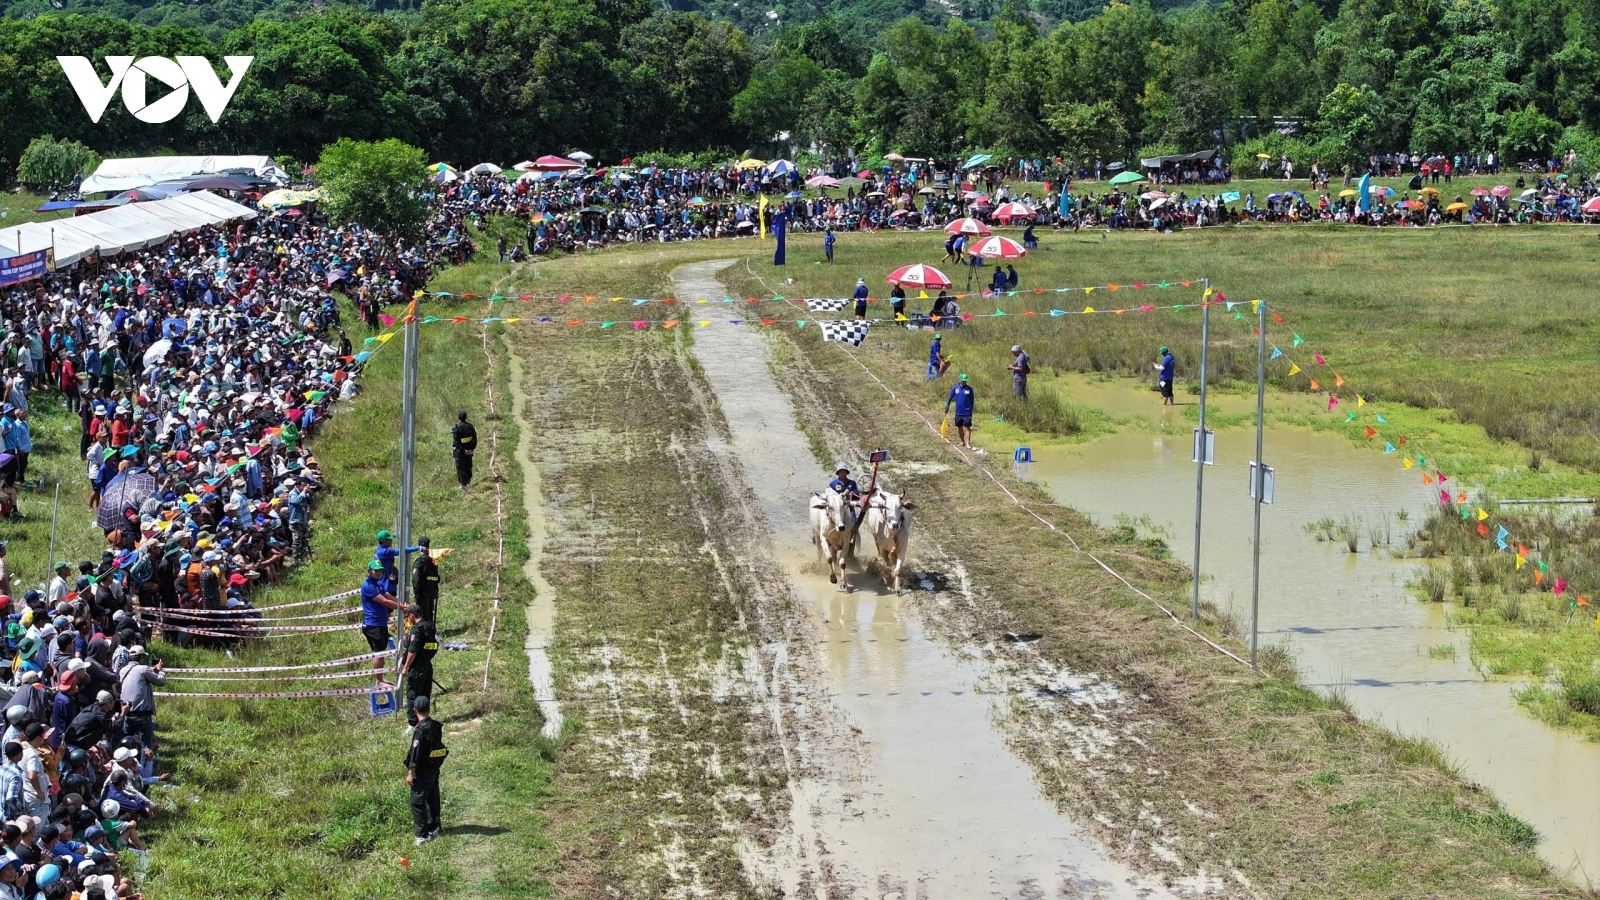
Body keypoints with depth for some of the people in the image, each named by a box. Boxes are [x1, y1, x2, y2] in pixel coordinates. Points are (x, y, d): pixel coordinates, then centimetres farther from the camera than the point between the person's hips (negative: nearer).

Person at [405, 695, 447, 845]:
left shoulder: (421, 729, -20)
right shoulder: (436, 726, 3)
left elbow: (415, 753, -20)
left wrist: (410, 773, -16)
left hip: (423, 770, -8)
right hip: (435, 768, 8)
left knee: (417, 801, -5)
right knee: (432, 799, 18)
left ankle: (422, 834, -7)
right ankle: (433, 828, 28)